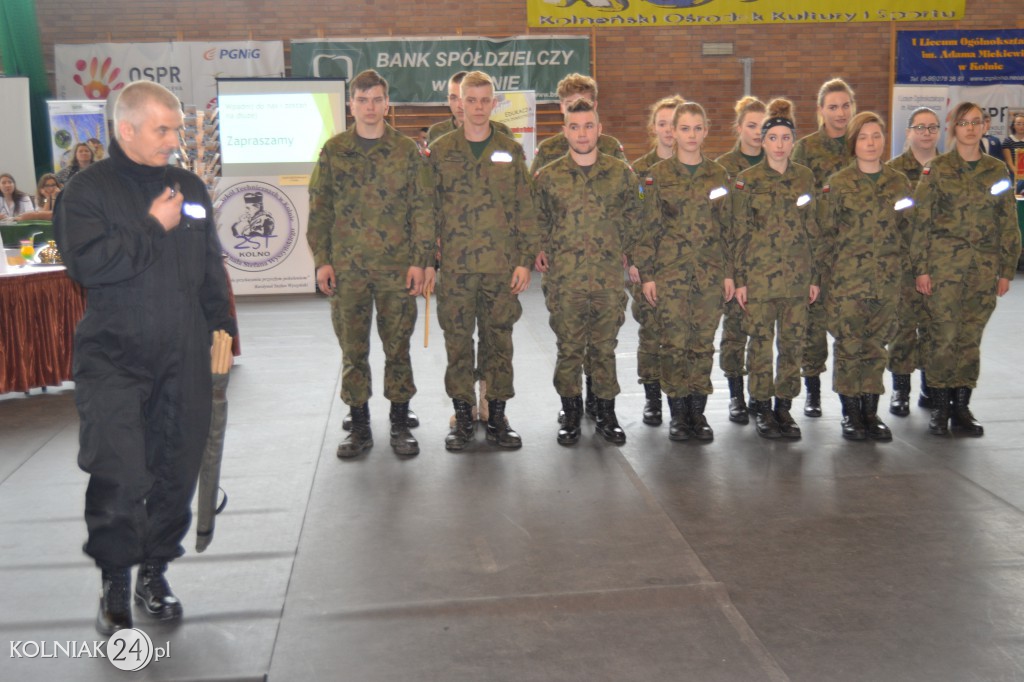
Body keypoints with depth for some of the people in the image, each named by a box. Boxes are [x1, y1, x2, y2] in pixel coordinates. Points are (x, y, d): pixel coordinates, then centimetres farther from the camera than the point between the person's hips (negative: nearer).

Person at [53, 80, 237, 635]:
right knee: (120, 477, -10)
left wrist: (222, 328, 13)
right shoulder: (88, 190, -3)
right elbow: (85, 262, -19)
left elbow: (212, 269, 19)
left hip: (184, 361, 5)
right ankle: (115, 584, 9)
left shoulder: (190, 188, 12)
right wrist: (155, 228, -13)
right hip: (113, 360, -5)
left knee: (176, 473, 9)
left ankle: (154, 573, 26)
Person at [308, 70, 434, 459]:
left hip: (397, 267, -1)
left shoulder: (406, 150, 3)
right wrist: (321, 259, 0)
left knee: (397, 346, 6)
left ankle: (400, 424, 18)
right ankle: (359, 426, 18)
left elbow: (422, 209, 1)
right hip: (346, 268, 1)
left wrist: (420, 260, -5)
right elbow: (319, 209, 7)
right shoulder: (334, 151, 6)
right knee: (352, 349, 7)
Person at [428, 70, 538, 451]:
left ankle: (497, 416, 16)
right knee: (458, 341, 4)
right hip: (455, 266, 0)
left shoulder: (511, 152, 6)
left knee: (499, 341, 6)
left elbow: (525, 210, 5)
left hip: (502, 266, 1)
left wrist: (525, 260, -2)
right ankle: (462, 416, 15)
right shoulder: (440, 151, 4)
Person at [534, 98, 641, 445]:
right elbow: (538, 222, 10)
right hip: (565, 278, 0)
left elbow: (632, 217, 12)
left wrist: (619, 250, 8)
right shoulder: (547, 176, 1)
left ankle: (607, 413, 20)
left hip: (609, 277, 1)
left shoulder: (620, 173, 2)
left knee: (605, 348, 8)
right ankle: (570, 413, 18)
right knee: (569, 348, 5)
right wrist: (544, 253, 2)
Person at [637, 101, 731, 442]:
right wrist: (647, 274, -4)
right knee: (674, 343, -2)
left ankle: (698, 413, 14)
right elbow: (649, 228, 0)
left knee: (703, 343, 4)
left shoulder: (719, 175, 7)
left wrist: (728, 273, 4)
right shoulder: (658, 175, 1)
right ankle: (678, 414, 10)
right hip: (671, 270, -2)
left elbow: (727, 227, 9)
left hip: (710, 272, 2)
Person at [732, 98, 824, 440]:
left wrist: (815, 276, 7)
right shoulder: (747, 180, -2)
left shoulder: (805, 177, 7)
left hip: (797, 275, 3)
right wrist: (739, 279, -6)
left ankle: (784, 405, 17)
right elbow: (739, 232, -2)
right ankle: (761, 407, 13)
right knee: (760, 341, 2)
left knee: (793, 341, 6)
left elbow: (813, 229, 10)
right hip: (759, 273, -3)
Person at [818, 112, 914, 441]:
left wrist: (897, 263, 6)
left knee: (876, 345, 7)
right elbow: (826, 232, -1)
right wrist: (835, 269, -3)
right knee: (849, 345, -1)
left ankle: (871, 411, 16)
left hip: (887, 280, 3)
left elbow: (907, 229, 13)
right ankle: (850, 413, 9)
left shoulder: (900, 182, 8)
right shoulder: (837, 184, -2)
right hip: (847, 280, -3)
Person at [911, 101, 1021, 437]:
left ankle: (961, 406, 15)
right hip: (944, 266, -3)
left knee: (971, 338, 6)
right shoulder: (936, 169, 1)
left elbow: (1008, 223, 11)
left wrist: (1007, 269, 6)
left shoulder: (997, 170, 9)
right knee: (943, 335, -4)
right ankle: (939, 406, 8)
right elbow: (921, 221, -2)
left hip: (984, 269, 3)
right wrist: (920, 268, -7)